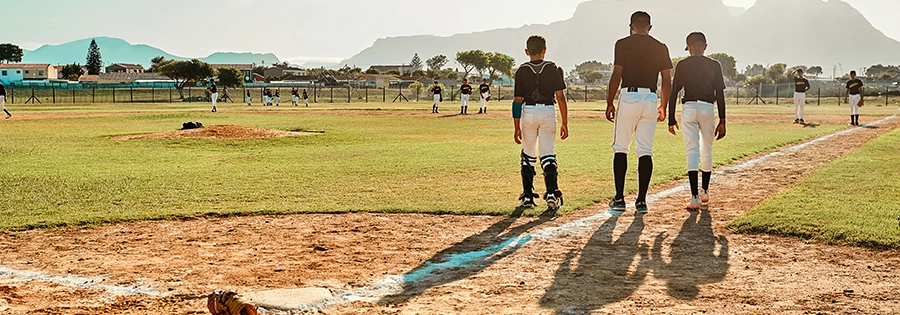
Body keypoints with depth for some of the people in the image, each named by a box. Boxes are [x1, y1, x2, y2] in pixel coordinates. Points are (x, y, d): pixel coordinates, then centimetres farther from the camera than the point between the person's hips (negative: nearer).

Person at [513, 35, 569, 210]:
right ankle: (552, 193, -14)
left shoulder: (522, 71, 2)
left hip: (528, 113, 0)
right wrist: (564, 123, 2)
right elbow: (560, 97, -2)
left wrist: (517, 128, 3)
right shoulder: (553, 69, 2)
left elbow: (517, 100, 0)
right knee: (548, 155, 2)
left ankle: (527, 197, 13)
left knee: (528, 156, 12)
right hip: (548, 112, 0)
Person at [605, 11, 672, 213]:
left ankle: (619, 199, 3)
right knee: (645, 151, 5)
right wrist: (664, 107, 19)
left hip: (629, 97, -3)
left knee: (621, 148, 6)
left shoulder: (623, 44, -1)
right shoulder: (661, 48, 9)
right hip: (651, 99, 3)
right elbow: (667, 81, 8)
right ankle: (641, 200, 3)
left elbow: (616, 76, -7)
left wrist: (609, 103, 1)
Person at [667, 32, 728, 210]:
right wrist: (722, 121, 4)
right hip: (708, 109, 2)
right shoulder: (714, 65, 6)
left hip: (689, 109, -2)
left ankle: (695, 197, -15)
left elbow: (673, 92, 0)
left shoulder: (683, 65, 3)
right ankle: (705, 191, 31)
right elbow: (720, 94, 2)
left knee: (692, 151, -4)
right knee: (707, 151, 18)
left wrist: (671, 119, 5)